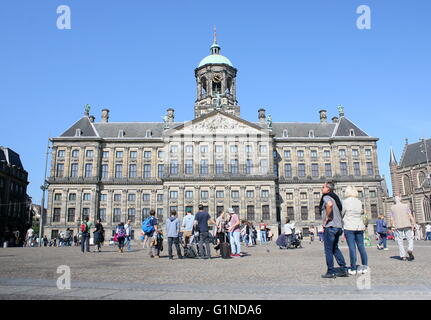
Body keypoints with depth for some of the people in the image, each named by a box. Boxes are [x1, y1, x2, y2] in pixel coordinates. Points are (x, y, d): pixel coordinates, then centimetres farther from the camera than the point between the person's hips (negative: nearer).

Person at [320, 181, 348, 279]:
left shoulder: (326, 197, -10)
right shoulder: (336, 197, 17)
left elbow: (329, 204, -33)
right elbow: (341, 210, 23)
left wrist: (326, 218, -21)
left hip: (330, 226, -9)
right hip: (338, 226, 9)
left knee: (328, 250, 0)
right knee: (335, 248, 17)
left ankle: (330, 272, 4)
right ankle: (344, 269, 16)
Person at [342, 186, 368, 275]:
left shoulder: (345, 202, -8)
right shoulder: (359, 202, 7)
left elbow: (341, 214, -2)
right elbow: (361, 212, 8)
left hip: (349, 227, -5)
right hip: (359, 226, 5)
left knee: (352, 247, -3)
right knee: (361, 246, 10)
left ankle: (353, 269, 2)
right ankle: (365, 267, 14)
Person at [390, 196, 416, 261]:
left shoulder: (392, 208, 5)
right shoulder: (406, 205, 4)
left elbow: (392, 219, 3)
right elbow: (410, 216, -2)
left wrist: (392, 226, 10)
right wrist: (413, 224, 1)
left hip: (398, 226, 0)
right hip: (407, 225, 0)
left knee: (400, 241, 6)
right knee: (410, 239, 10)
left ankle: (403, 256, 3)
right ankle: (410, 250, -17)